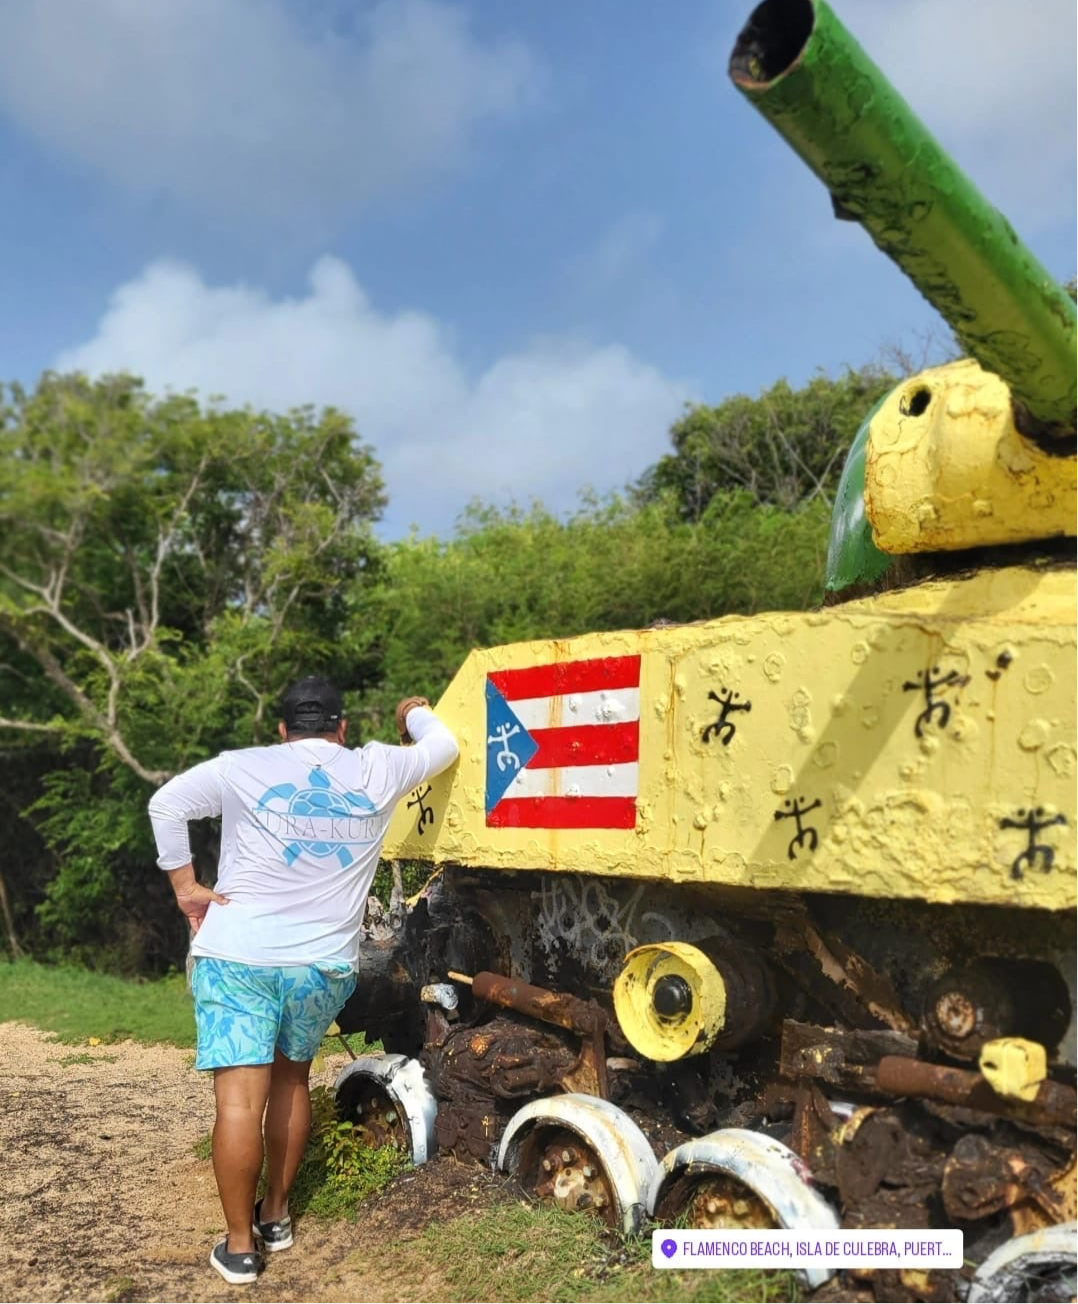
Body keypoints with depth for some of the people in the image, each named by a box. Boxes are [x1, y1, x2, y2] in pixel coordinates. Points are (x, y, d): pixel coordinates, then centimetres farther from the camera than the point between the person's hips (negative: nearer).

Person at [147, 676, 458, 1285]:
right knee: (291, 1080, 21)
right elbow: (444, 744, 19)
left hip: (237, 955, -2)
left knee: (241, 1097, -1)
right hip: (324, 963, 3)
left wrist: (185, 885, 7)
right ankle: (277, 1216, 29)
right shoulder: (376, 770, 5)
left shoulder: (244, 767, 2)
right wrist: (415, 713, 38)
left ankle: (240, 1245, 4)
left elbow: (167, 804, 4)